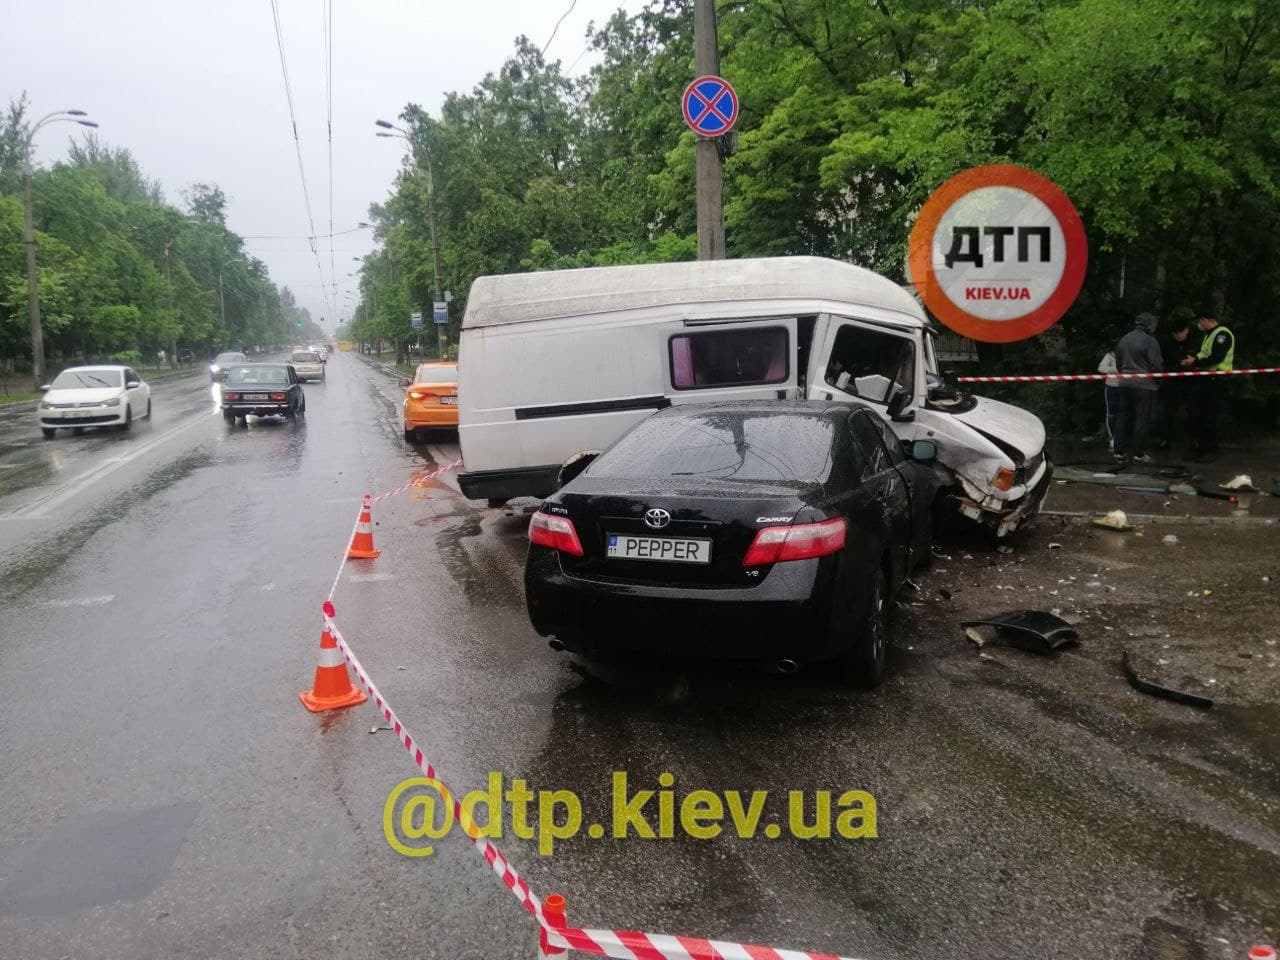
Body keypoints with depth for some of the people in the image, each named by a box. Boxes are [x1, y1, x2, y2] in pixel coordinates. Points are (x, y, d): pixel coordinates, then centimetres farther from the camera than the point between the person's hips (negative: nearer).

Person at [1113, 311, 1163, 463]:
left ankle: (1120, 451, 13)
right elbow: (1156, 365, -14)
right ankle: (1139, 453, 6)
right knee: (1143, 419, 2)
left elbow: (1118, 363, 16)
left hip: (1125, 384, 7)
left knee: (1124, 416, 12)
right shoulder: (1150, 341, -14)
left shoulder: (1123, 339, 8)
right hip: (1144, 385, -6)